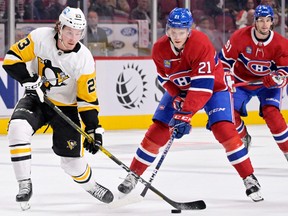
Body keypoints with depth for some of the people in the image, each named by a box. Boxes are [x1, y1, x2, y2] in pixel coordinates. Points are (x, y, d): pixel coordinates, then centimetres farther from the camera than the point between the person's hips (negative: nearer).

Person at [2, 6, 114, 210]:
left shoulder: (84, 60, -20)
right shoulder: (41, 37, -19)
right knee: (18, 128, -29)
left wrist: (94, 129, -17)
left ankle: (91, 186, 32)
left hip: (65, 107, -1)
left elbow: (87, 99, -13)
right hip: (37, 97, 1)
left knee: (72, 160, -2)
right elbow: (12, 58, -11)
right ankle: (25, 184, -18)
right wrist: (30, 80, -24)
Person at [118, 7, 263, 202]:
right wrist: (176, 96, -18)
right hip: (179, 90, 4)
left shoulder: (201, 44, -34)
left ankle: (249, 179, -11)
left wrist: (184, 115, -39)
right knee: (157, 131, -3)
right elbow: (164, 78, 0)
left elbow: (203, 85, -37)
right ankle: (134, 175, 12)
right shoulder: (160, 49, -17)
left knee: (224, 130, -21)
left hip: (213, 87, -4)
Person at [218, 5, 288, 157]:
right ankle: (244, 139, 24)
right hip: (241, 81, 2)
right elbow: (225, 58, -10)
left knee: (271, 113, -23)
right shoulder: (240, 36, -22)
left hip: (268, 83, -2)